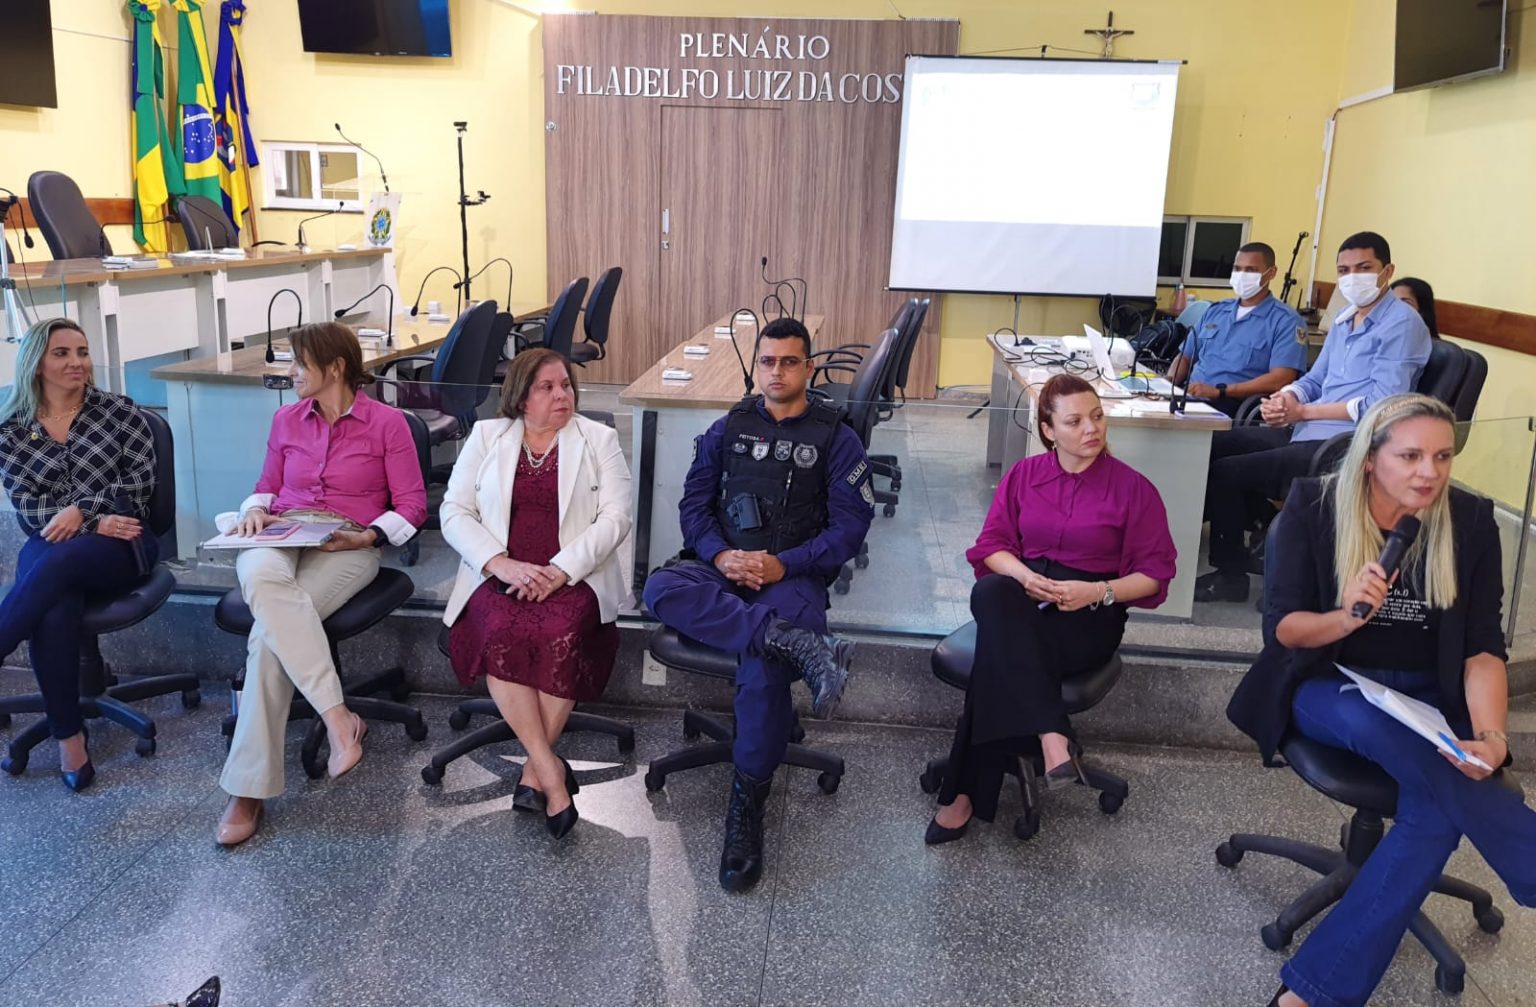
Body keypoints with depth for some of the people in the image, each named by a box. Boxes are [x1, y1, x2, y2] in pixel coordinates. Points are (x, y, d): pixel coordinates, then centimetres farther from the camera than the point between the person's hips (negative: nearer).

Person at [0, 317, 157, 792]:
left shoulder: (120, 412, 4)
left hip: (121, 543, -1)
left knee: (56, 563, -36)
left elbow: (138, 491, 0)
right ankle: (69, 736, -25)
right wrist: (96, 522, -15)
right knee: (53, 607, -33)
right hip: (48, 545, 1)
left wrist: (80, 511, -15)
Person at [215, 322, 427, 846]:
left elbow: (412, 505, 1)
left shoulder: (387, 422, 3)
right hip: (279, 541, 4)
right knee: (260, 577, -37)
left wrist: (366, 536, -15)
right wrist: (255, 510, 4)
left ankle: (248, 790, -23)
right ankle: (337, 715, -37)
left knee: (270, 634, -31)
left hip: (347, 549, -3)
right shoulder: (286, 420, 17)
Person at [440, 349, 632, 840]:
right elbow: (454, 511, 7)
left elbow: (615, 516, 0)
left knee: (561, 635, -33)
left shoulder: (598, 439, 11)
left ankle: (534, 771, -20)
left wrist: (559, 570, -14)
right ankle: (551, 772, -27)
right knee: (502, 634, -31)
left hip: (574, 577, -1)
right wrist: (501, 563, -11)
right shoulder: (486, 436, 15)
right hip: (499, 576, 1)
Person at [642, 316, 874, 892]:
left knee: (762, 674, -32)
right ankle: (797, 644, -41)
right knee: (662, 591, -32)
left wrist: (784, 564, -14)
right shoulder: (728, 429, 17)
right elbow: (694, 503, 11)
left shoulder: (836, 439, 7)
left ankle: (746, 811, -15)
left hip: (793, 576, -3)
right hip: (723, 569, 3)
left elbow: (850, 526, 0)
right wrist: (720, 555, -10)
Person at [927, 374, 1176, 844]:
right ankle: (1050, 735, -42)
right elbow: (992, 545, 8)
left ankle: (967, 794, -28)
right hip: (1021, 598, 3)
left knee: (1001, 649, -33)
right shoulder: (1023, 474, 9)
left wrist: (1098, 591, -16)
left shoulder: (1133, 487, 1)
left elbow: (1156, 573, 1)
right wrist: (1025, 576, -14)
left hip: (1090, 613, -3)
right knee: (992, 594, -37)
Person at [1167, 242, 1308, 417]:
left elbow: (1280, 379, -11)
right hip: (1189, 397, 6)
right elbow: (1185, 357, 26)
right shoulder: (1215, 311, 23)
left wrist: (1218, 391, -18)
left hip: (1234, 407, -6)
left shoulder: (1286, 320, 2)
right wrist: (1168, 382, 2)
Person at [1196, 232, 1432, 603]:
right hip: (1310, 433, 9)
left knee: (1225, 472, -16)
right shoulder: (1343, 321, 17)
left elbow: (1382, 404, -20)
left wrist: (1303, 411, -17)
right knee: (1214, 445, 4)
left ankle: (1232, 575, 0)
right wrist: (1286, 397, -6)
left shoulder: (1402, 323, -10)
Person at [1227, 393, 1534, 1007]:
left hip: (1428, 700, 2)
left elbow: (1484, 648, -4)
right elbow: (1281, 627, -7)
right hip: (1329, 688, -1)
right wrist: (1345, 617, -28)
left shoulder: (1471, 522, -2)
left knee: (1437, 811, -30)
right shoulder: (1314, 507, -8)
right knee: (1376, 726, -38)